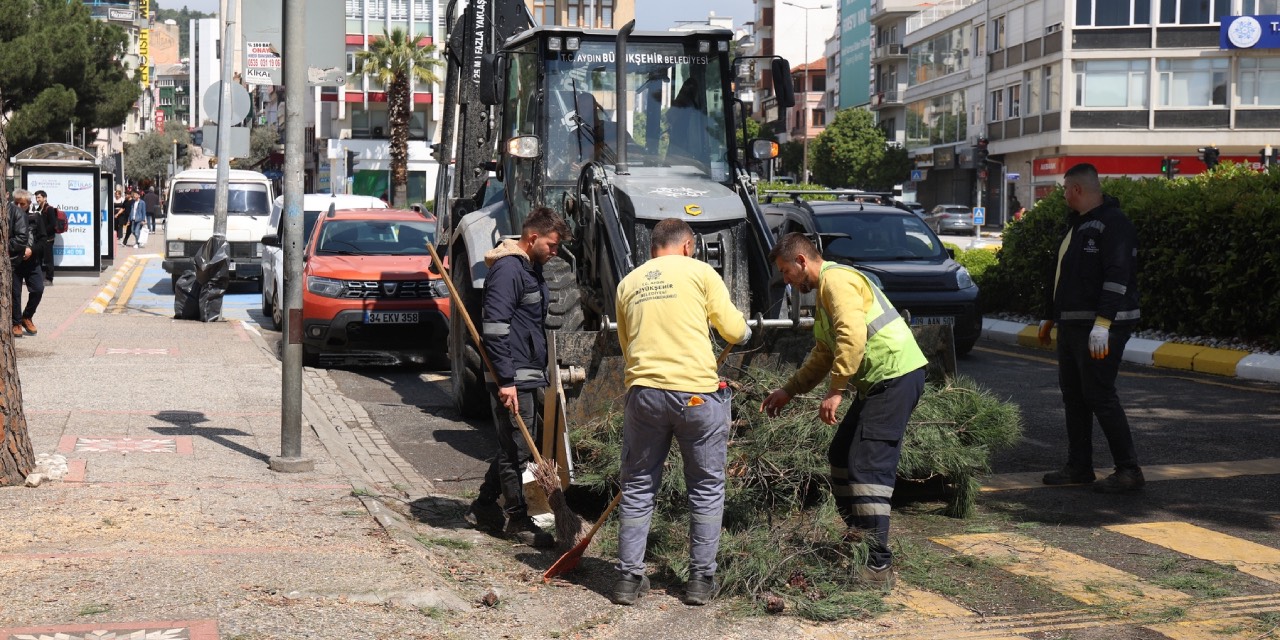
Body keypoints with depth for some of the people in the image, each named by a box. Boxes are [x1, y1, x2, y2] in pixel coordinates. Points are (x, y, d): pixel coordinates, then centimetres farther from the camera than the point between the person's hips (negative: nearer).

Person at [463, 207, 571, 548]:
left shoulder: (531, 269, 17)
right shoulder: (508, 269, -14)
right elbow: (495, 328, -21)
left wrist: (541, 375, 24)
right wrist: (506, 381, -23)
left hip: (530, 376, 10)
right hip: (514, 379, -10)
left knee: (514, 448, 16)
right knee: (516, 450, -1)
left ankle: (483, 508, 27)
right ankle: (518, 520, 8)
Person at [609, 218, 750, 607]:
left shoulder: (628, 283, 14)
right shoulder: (699, 272, 3)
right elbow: (735, 331, 4)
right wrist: (743, 331, 26)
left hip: (644, 392, 3)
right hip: (697, 393, -3)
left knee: (638, 487, 13)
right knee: (707, 488, 10)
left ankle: (629, 578, 13)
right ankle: (701, 580, 11)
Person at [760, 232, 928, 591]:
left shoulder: (836, 280, -12)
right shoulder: (824, 292, 22)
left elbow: (852, 337, -27)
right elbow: (823, 356, 30)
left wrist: (835, 391, -25)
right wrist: (788, 391, 27)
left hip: (896, 376, -11)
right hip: (878, 383, 11)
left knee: (868, 466, -15)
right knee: (841, 456, 17)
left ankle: (879, 567, -16)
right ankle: (858, 536, 27)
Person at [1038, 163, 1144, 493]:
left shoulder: (1113, 224, -14)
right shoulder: (1078, 224, 18)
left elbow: (1117, 277, -23)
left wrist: (1102, 324, -29)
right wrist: (1050, 317, 29)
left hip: (1101, 327, -10)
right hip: (1072, 325, 10)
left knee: (1099, 395, -11)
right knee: (1072, 394, 11)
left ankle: (1129, 470, -6)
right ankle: (1079, 466, 19)